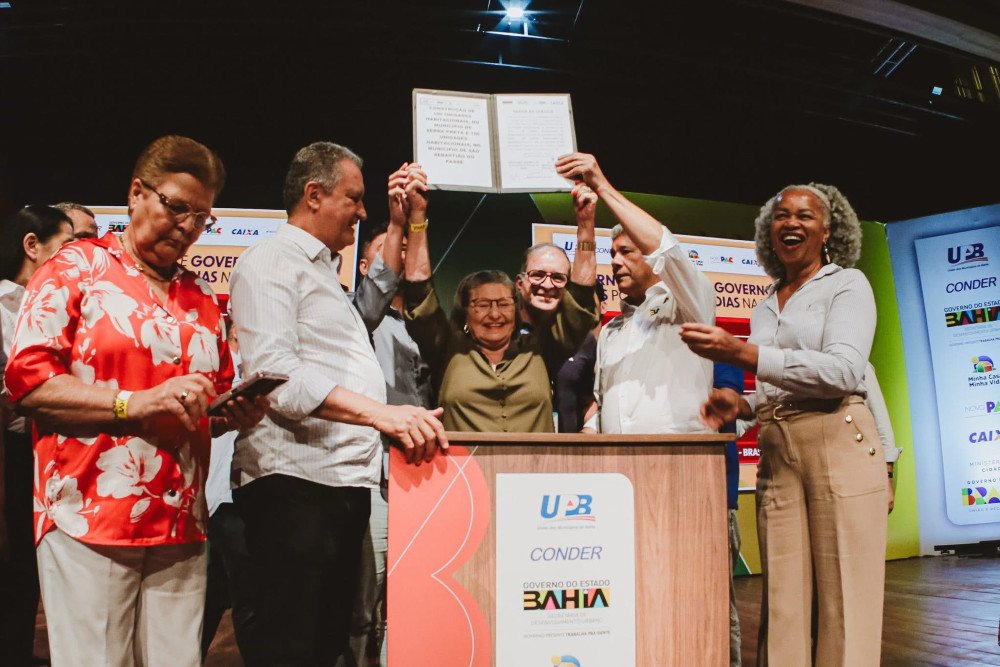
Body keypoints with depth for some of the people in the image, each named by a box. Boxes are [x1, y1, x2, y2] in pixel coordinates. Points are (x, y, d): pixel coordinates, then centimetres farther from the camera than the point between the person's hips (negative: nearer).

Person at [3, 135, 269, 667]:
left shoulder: (201, 298, 18)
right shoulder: (76, 268, 3)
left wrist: (235, 413, 3)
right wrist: (136, 403, -17)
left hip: (181, 527, 5)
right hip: (91, 521, -4)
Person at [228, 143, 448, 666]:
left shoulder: (326, 270, 23)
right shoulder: (271, 261, -7)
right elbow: (275, 373, -25)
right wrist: (379, 412, -33)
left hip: (346, 482, 10)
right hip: (295, 482, -10)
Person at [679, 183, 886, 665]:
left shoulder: (847, 283, 3)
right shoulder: (764, 309, 20)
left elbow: (842, 371, -13)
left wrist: (743, 354, -20)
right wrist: (742, 405, 4)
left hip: (838, 444, -5)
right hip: (775, 455, 5)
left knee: (845, 606, -5)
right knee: (782, 605, 3)